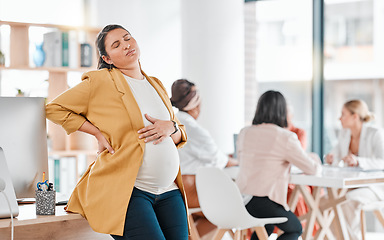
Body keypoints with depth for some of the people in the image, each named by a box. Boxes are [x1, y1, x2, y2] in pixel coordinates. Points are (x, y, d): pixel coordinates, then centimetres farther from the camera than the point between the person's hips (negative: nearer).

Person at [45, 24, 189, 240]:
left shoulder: (156, 85, 19)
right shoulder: (100, 82, 2)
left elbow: (181, 135, 25)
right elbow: (54, 108, 4)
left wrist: (170, 127, 0)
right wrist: (98, 133, -3)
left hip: (169, 191, 6)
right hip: (126, 189, -6)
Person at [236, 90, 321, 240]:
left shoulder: (244, 133, 7)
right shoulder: (286, 138, -10)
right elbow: (312, 169, -2)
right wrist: (315, 160, 24)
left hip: (240, 200, 6)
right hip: (264, 204, -6)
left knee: (266, 226, 36)